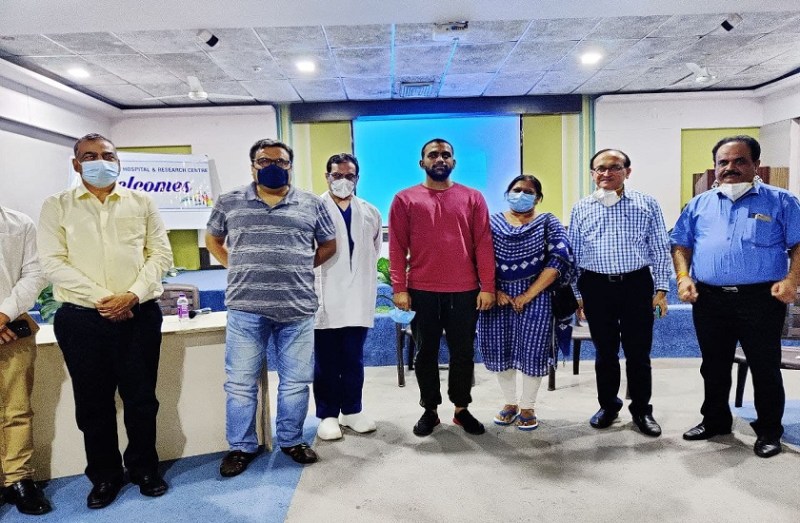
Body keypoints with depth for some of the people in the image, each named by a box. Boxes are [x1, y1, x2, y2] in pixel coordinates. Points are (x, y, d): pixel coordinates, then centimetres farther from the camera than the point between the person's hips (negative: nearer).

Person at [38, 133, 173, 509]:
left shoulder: (141, 203, 7)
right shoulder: (57, 206, 4)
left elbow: (160, 253, 2)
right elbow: (54, 263, -4)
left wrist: (133, 295, -12)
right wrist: (100, 299, -13)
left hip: (139, 314, 0)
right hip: (81, 318, 0)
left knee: (141, 397, 8)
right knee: (93, 402, 10)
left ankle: (144, 468, 28)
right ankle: (104, 475, 27)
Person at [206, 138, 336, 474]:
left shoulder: (311, 204, 6)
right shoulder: (229, 203, 6)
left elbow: (328, 245, 16)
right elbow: (213, 240, 19)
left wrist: (300, 268, 6)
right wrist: (236, 268, 7)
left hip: (297, 308, 1)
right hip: (246, 307, 0)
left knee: (296, 381, 9)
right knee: (240, 382, 6)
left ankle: (291, 440, 27)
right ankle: (241, 446, 23)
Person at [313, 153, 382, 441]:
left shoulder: (370, 213, 11)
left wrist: (362, 281, 11)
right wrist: (311, 292, -9)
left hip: (358, 300, 3)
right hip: (324, 299, -3)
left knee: (354, 360, 11)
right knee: (326, 362, 6)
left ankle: (352, 410, 25)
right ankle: (328, 415, 18)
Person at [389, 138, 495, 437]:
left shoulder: (472, 198, 5)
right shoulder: (405, 199, 3)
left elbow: (483, 244, 2)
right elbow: (397, 248, 0)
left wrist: (487, 287, -3)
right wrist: (399, 288, -7)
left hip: (465, 291, 1)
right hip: (422, 291, 0)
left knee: (463, 352, 10)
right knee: (426, 352, 10)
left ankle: (462, 409, 27)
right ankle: (429, 410, 26)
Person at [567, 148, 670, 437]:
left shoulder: (647, 204, 4)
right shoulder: (581, 209, 7)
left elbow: (660, 249, 5)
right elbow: (573, 254, 9)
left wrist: (661, 288, -1)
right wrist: (576, 294, 6)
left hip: (636, 285, -1)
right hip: (596, 287, 1)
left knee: (638, 352, 6)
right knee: (605, 351, 11)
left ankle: (641, 409, 24)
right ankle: (608, 405, 29)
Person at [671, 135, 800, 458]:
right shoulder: (699, 204, 11)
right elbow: (680, 244, 11)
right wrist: (684, 277, -4)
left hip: (761, 299, -3)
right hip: (708, 300, 3)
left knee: (765, 368, 6)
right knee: (713, 367, 15)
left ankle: (769, 430, 23)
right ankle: (715, 420, 32)